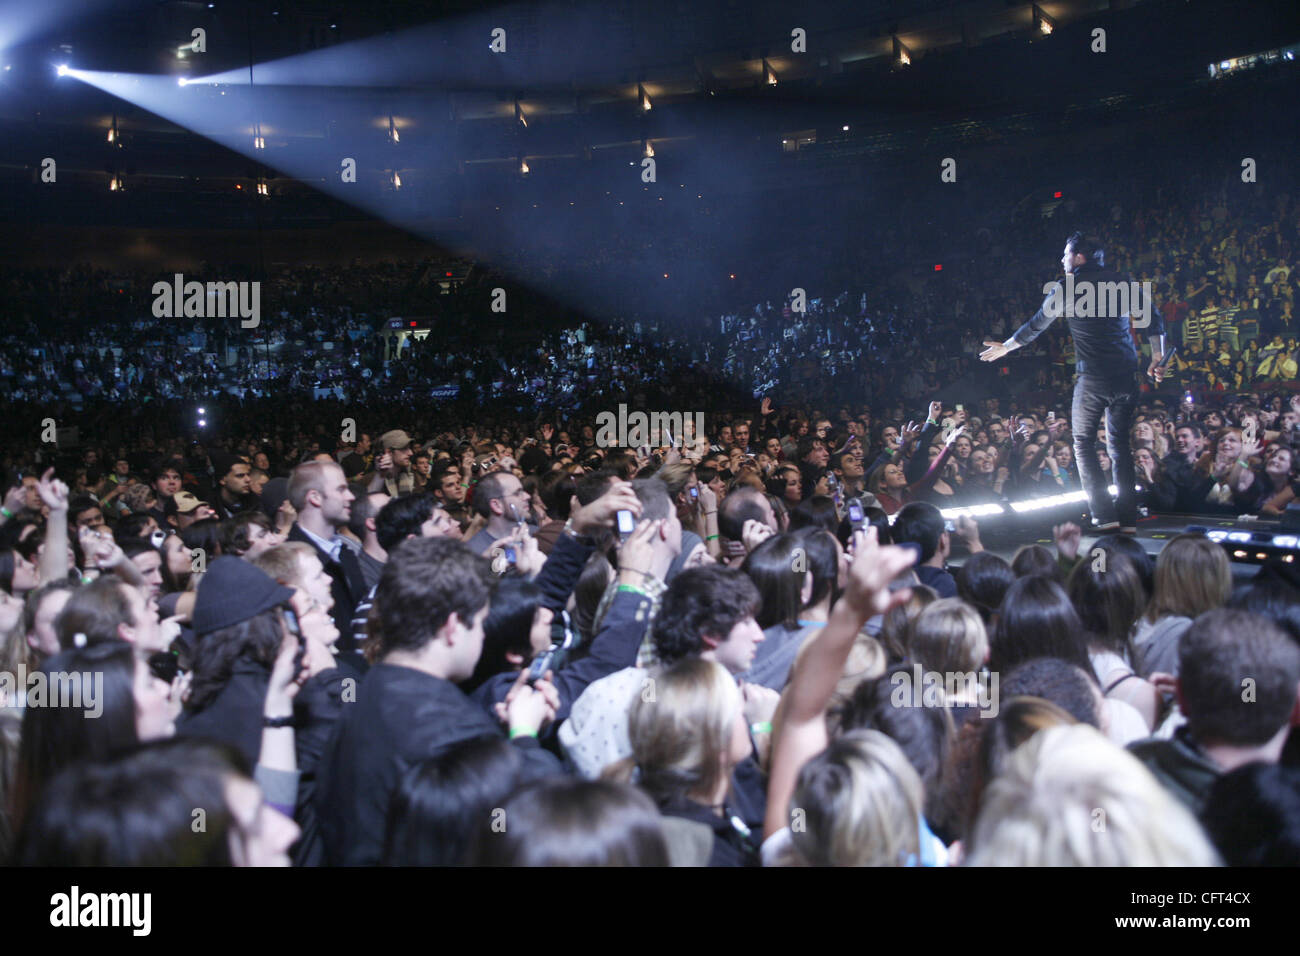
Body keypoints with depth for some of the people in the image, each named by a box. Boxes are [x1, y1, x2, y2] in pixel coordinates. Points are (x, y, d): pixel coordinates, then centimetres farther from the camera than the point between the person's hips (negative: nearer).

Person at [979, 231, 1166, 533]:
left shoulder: (1066, 288, 3)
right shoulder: (1123, 282, 10)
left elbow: (1035, 326, 13)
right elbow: (1153, 315, 4)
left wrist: (1005, 347, 27)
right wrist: (1158, 355, 10)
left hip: (1092, 378, -4)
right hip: (1126, 375, 4)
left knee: (1084, 444, 8)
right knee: (1120, 444, 12)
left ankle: (1104, 513, -3)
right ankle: (1128, 518, 8)